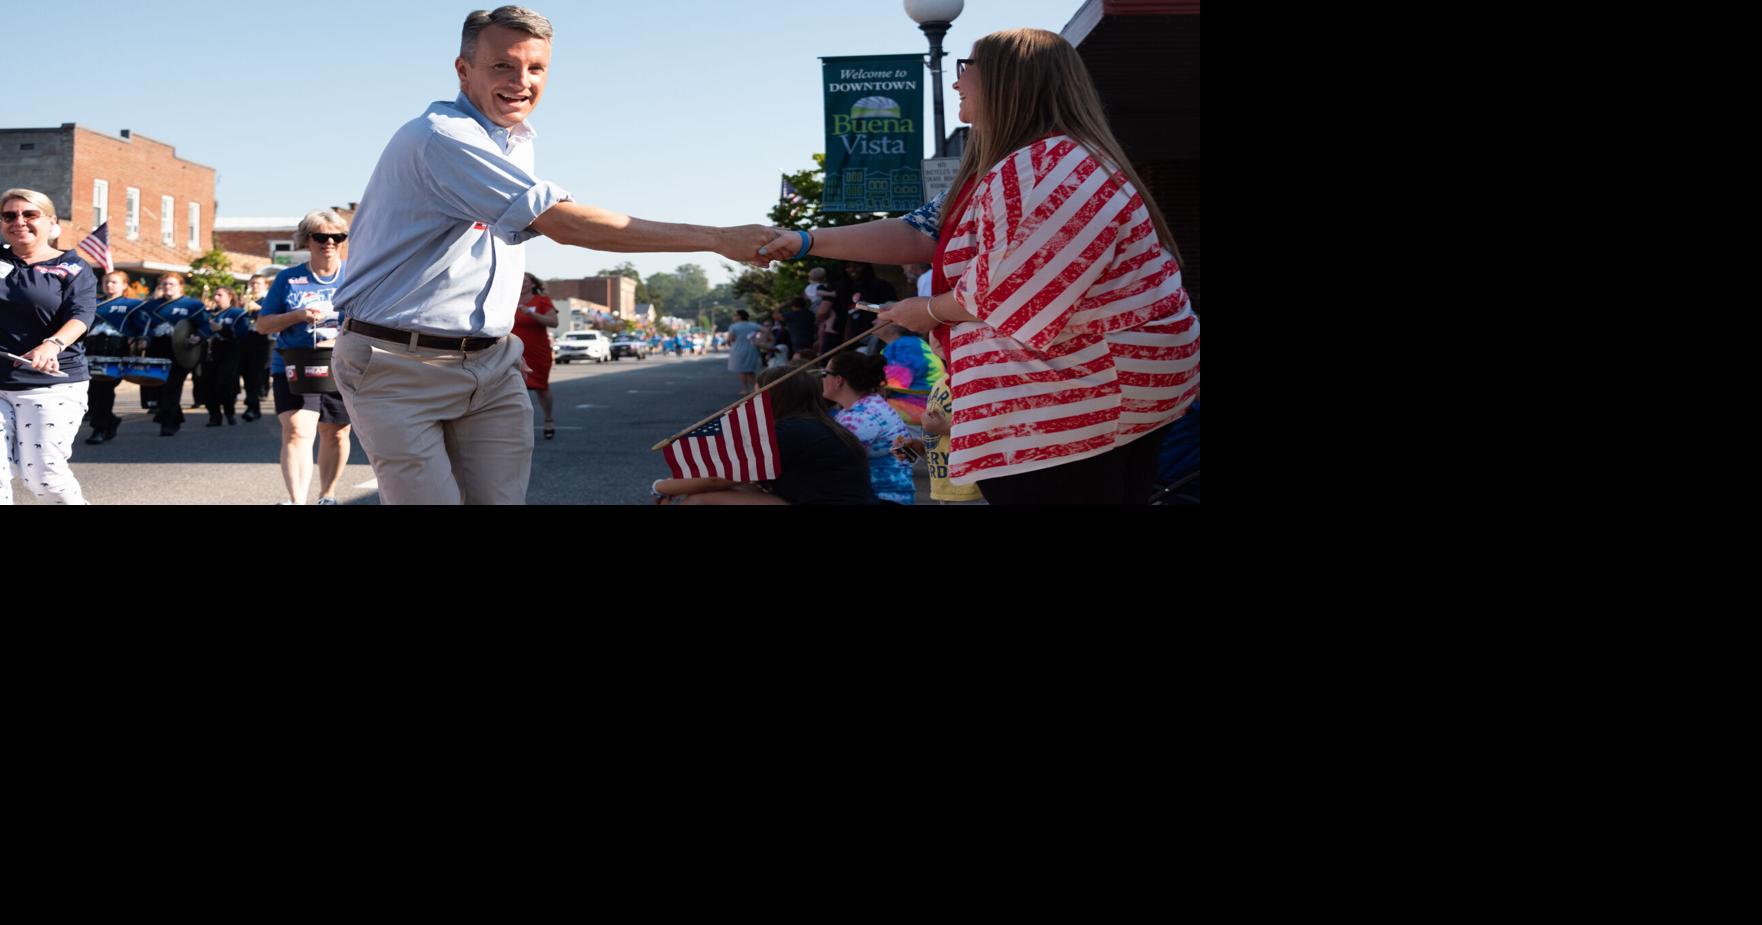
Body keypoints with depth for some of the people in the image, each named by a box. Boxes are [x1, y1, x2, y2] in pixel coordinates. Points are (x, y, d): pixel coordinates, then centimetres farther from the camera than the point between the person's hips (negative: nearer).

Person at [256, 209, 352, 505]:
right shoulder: (289, 279, 4)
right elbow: (263, 324, 5)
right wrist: (298, 316, -13)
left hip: (340, 369, 1)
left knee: (335, 434, 13)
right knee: (297, 432, -17)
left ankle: (327, 496, 31)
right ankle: (297, 501, -25)